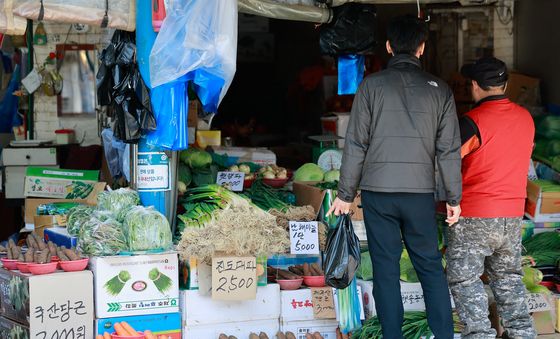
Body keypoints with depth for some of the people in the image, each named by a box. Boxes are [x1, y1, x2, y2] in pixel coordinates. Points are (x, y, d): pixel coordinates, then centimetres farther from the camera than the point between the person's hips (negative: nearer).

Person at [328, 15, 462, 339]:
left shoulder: (372, 84, -2)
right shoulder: (439, 89, 3)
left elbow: (356, 144, -3)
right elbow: (449, 150, 2)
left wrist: (345, 194, 3)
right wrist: (454, 198, 10)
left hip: (378, 192, -1)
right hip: (421, 193, 1)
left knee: (386, 268, 5)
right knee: (431, 266, 10)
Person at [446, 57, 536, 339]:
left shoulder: (473, 121, -16)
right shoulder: (526, 118, 4)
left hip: (474, 216, -6)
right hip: (513, 215, 6)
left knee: (464, 278, 2)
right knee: (508, 275, 18)